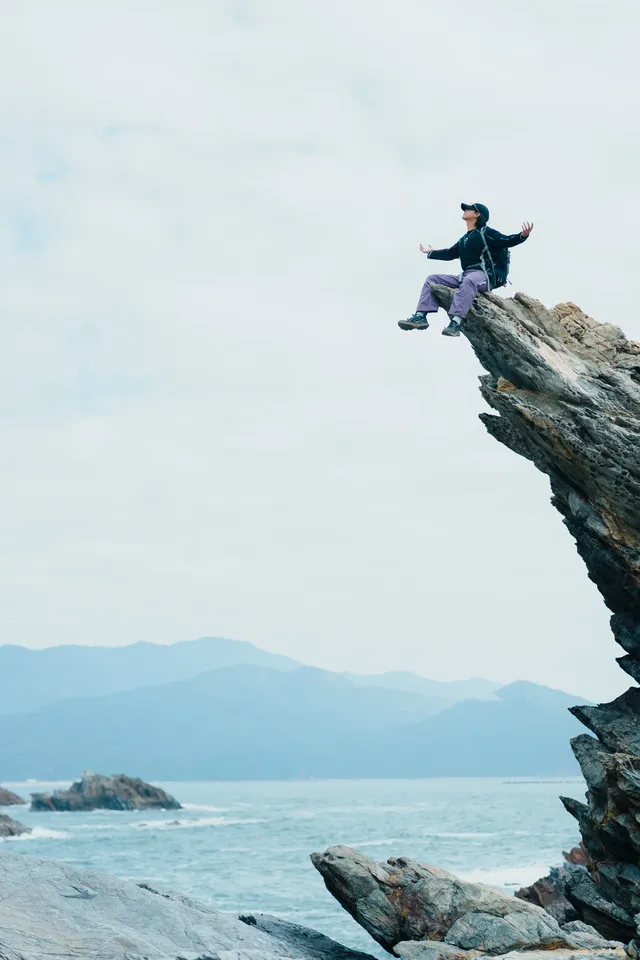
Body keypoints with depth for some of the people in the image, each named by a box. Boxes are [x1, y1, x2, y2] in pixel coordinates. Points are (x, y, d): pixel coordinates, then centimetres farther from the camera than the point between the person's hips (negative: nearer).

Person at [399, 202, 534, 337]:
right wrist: (431, 253, 51)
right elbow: (450, 254, 39)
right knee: (432, 279, 3)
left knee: (469, 280, -43)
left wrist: (522, 236, -28)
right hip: (465, 276, 9)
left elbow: (507, 241, -8)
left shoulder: (485, 232, 1)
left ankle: (455, 323, -60)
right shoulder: (464, 239, 25)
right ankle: (420, 316, -17)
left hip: (485, 276, -8)